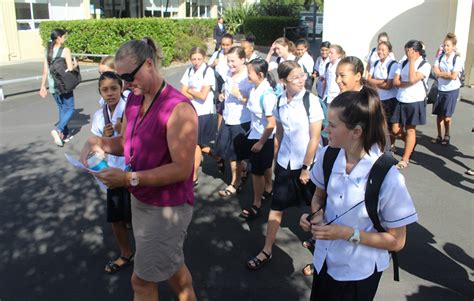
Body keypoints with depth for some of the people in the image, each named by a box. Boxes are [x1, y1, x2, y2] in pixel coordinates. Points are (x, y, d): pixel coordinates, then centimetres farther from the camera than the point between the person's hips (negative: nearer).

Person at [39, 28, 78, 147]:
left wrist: (42, 86, 11)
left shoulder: (48, 51, 6)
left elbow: (45, 71, 5)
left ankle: (65, 134, 22)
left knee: (62, 108, 17)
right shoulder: (65, 50, -11)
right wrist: (75, 65, 5)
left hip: (52, 85, 6)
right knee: (70, 109, 4)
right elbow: (70, 69, -16)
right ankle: (58, 129, -16)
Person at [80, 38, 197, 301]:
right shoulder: (134, 100, 2)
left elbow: (182, 169, -26)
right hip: (141, 200, 8)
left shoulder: (178, 108, -24)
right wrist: (97, 143, -8)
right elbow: (126, 142, 12)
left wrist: (130, 179, -28)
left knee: (142, 280, 6)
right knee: (171, 266, 24)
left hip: (167, 207, -8)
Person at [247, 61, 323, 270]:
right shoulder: (279, 102, -2)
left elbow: (315, 137, -13)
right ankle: (267, 251, 17)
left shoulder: (311, 100, -15)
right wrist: (275, 159, 10)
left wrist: (306, 167, -12)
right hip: (285, 163, 4)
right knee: (276, 207, 6)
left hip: (307, 162, -3)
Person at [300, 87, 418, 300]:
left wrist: (347, 233, -24)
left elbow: (397, 241, -16)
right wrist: (316, 216, -15)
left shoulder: (388, 178, -27)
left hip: (359, 273, -4)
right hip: (324, 260, 5)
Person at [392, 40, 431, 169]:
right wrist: (408, 83, -16)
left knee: (410, 130, 4)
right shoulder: (403, 63, 6)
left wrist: (412, 61, -17)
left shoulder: (425, 65, -8)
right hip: (401, 101, 5)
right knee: (395, 130, 5)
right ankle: (411, 143, 35)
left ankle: (404, 160, 14)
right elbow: (395, 82, -1)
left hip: (415, 102, -5)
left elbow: (412, 79, -23)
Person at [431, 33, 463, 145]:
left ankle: (447, 136, 20)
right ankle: (439, 136, 17)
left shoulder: (457, 59, -10)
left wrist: (441, 73, -9)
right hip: (440, 88, 4)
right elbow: (435, 71, -7)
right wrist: (447, 74, -16)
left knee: (447, 115, 2)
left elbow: (454, 76, -17)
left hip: (451, 90, -4)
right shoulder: (440, 57, 3)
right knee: (439, 114, 6)